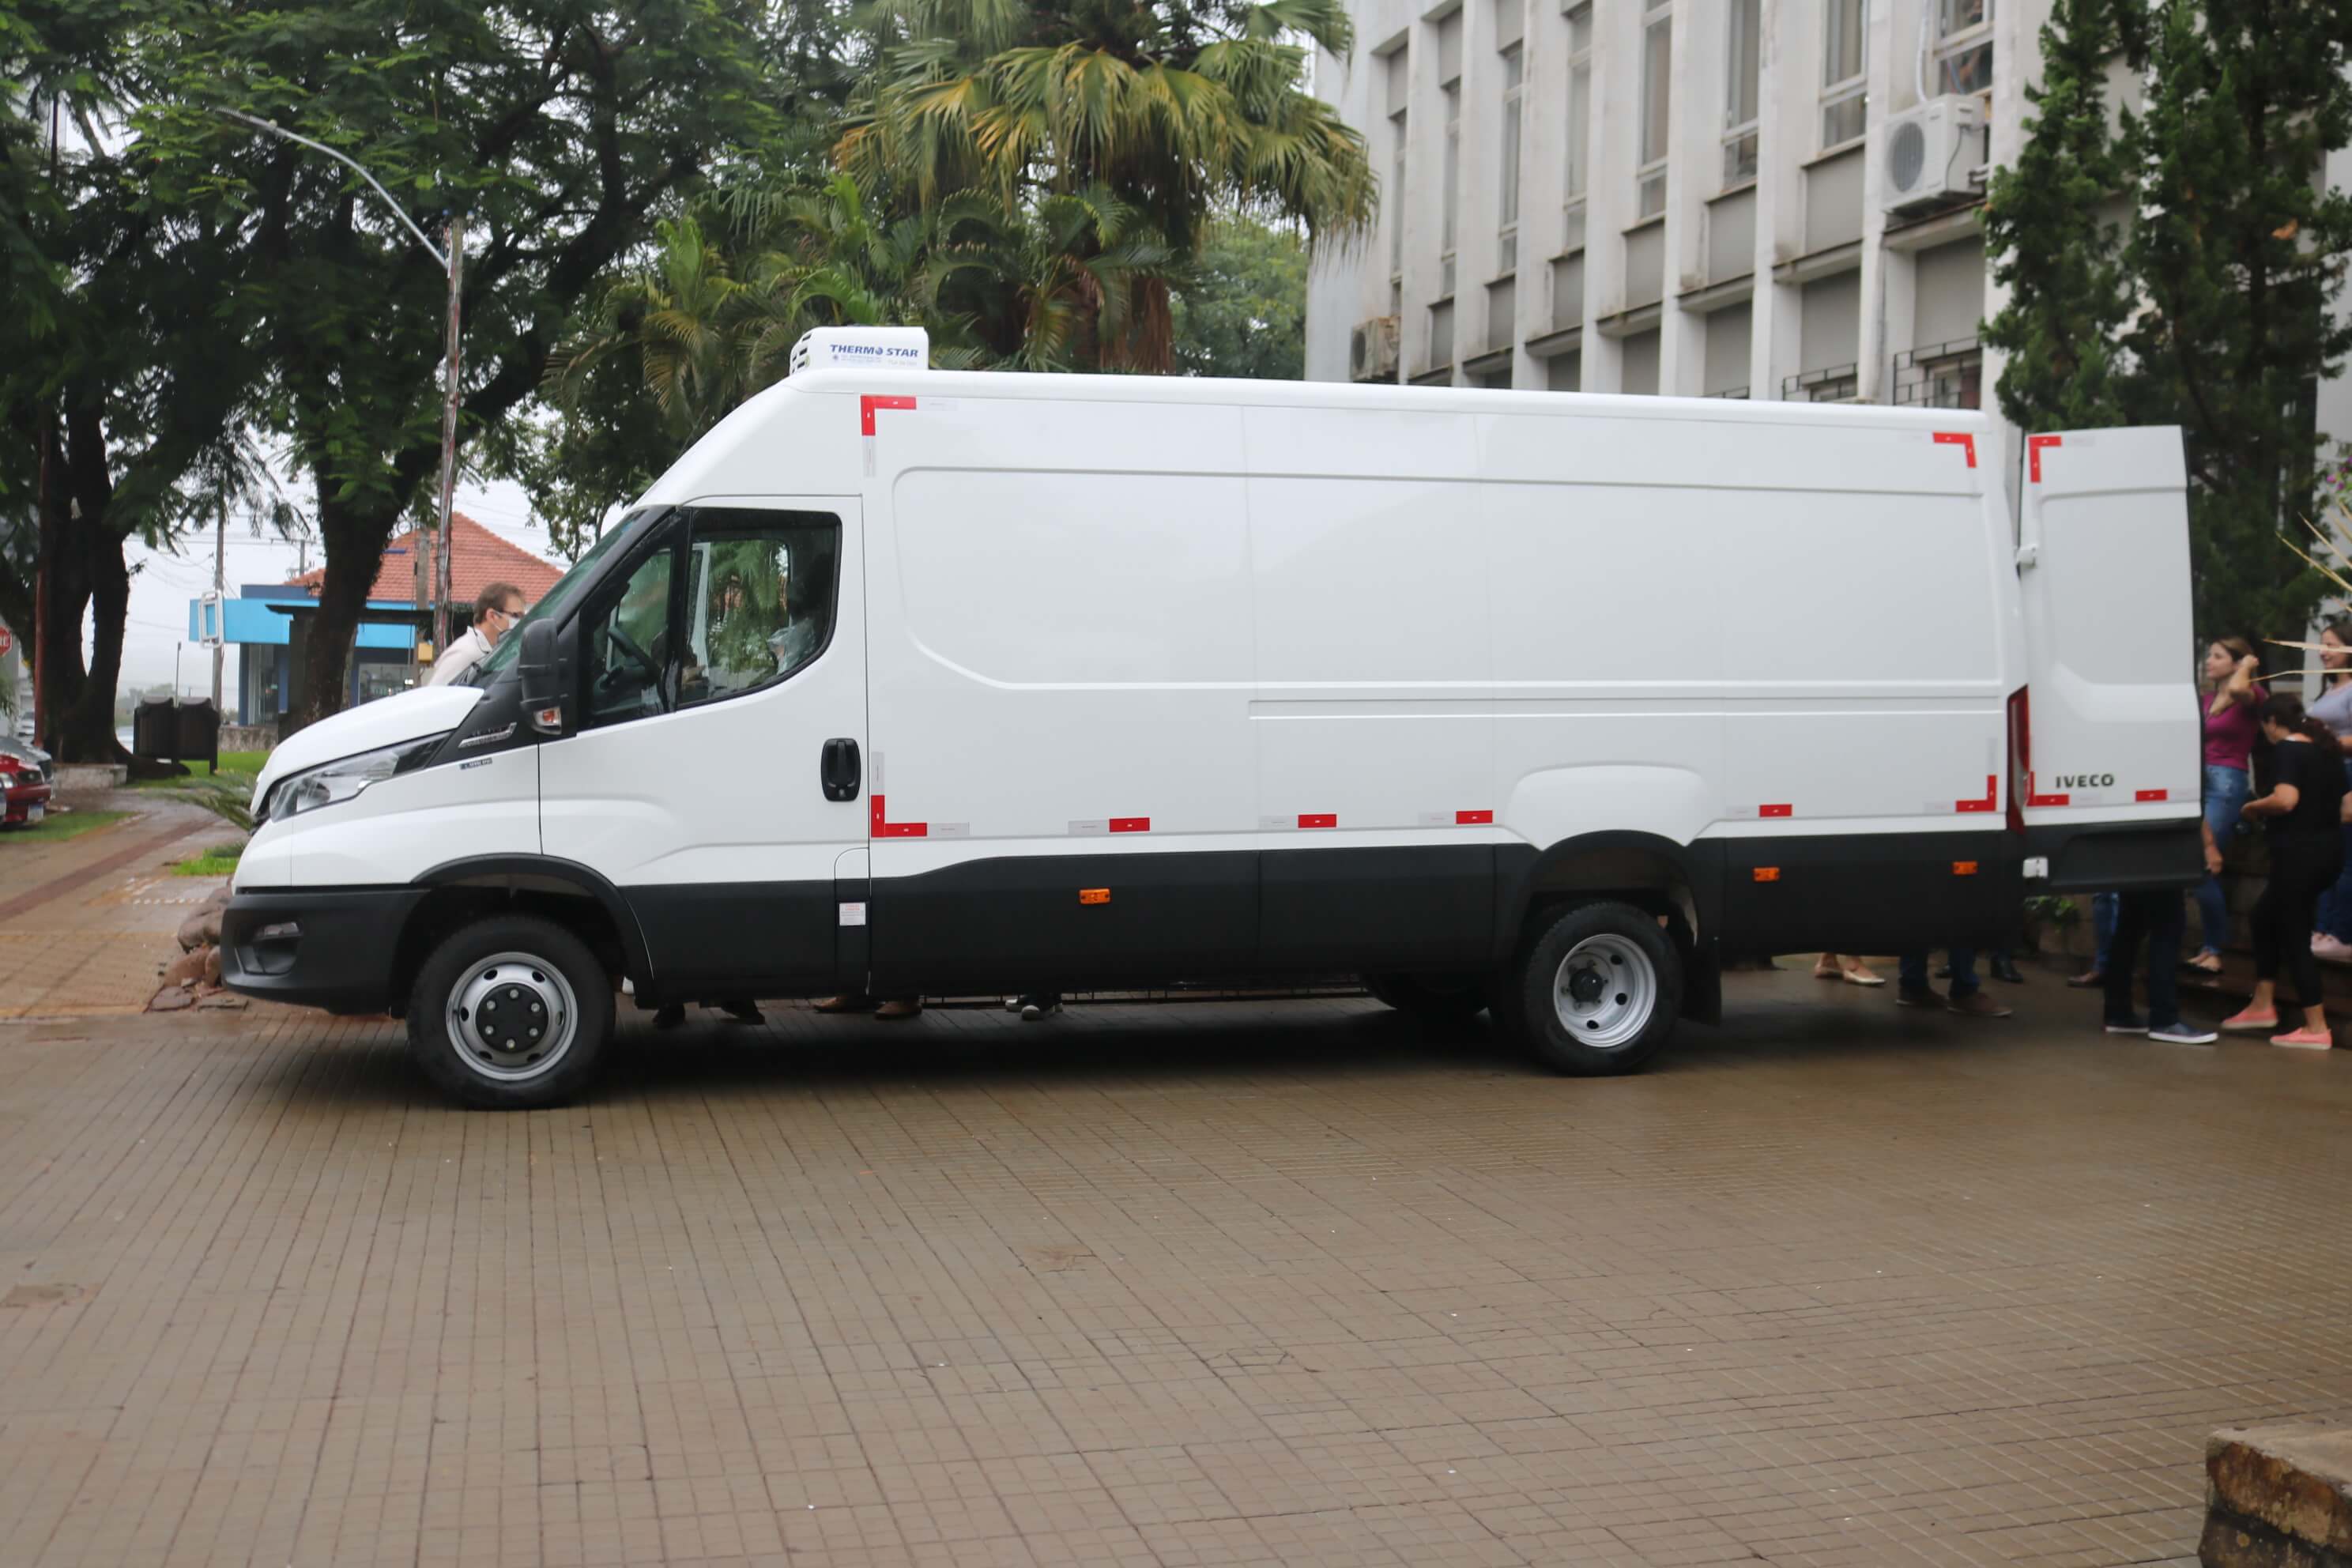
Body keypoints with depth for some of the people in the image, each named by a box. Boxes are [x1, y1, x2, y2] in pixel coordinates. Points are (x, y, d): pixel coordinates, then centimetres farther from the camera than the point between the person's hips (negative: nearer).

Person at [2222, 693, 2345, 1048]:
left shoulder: (2286, 749, -12)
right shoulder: (2327, 747, 12)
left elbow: (2285, 799, -26)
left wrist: (2253, 808, -9)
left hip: (2298, 851, -9)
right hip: (2330, 849, 9)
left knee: (2294, 935, 0)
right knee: (2265, 916, 22)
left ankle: (2315, 1028, 2)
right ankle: (2262, 1006, 24)